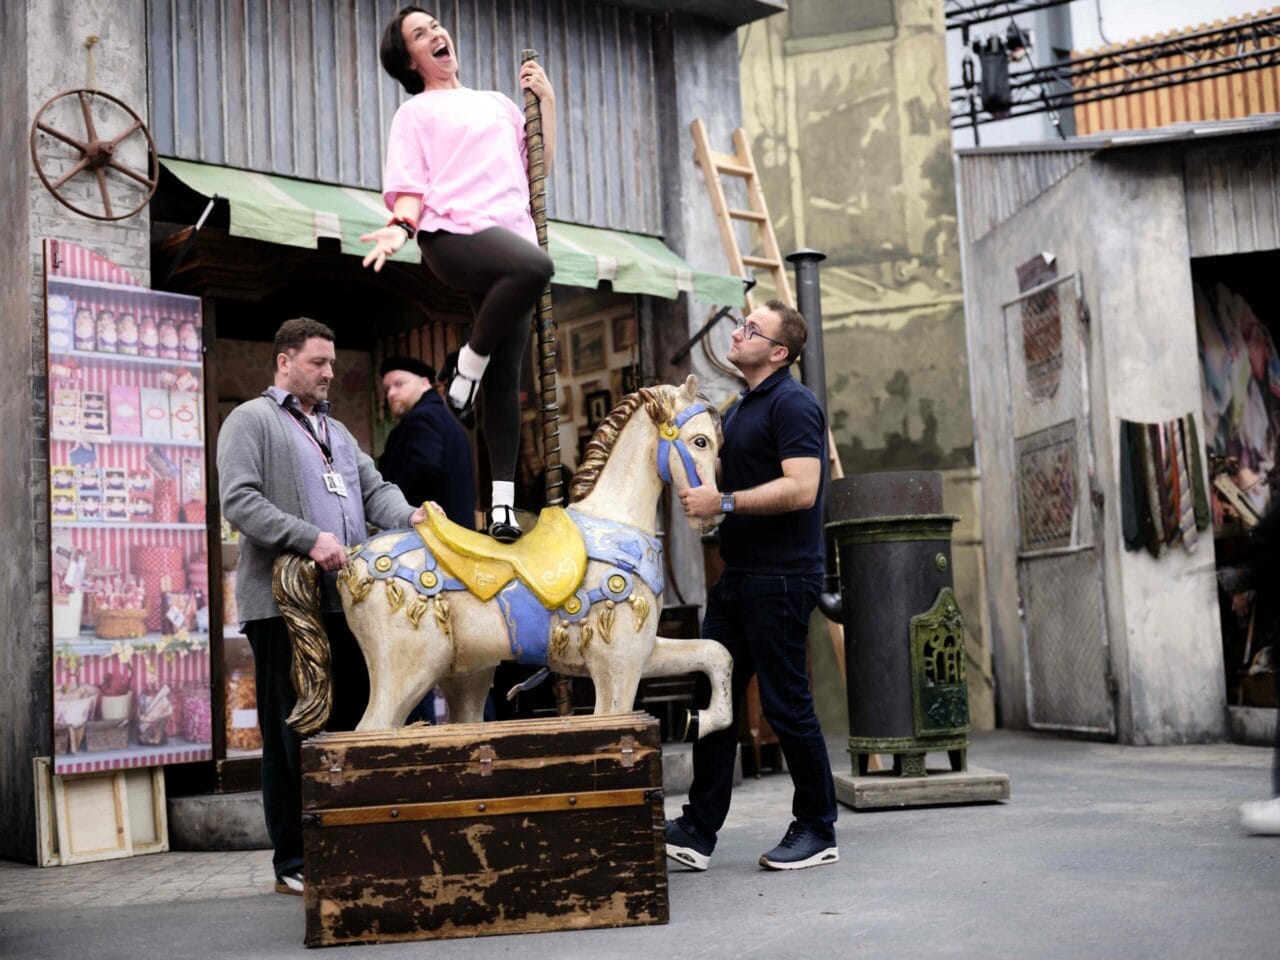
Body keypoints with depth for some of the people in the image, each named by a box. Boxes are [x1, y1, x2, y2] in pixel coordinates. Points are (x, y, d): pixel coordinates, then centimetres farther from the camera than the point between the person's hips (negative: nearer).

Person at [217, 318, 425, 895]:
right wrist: (309, 538, -21)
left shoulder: (336, 431, 25)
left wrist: (407, 517, -6)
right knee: (292, 736, -1)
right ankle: (294, 863, 7)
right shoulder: (252, 421, 1)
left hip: (345, 601, 7)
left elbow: (373, 489, 17)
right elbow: (238, 500, -11)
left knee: (350, 727, 7)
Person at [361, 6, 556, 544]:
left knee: (506, 380, -3)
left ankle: (502, 504, -4)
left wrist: (546, 101, 21)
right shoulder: (416, 112, 16)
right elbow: (409, 186, 5)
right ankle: (465, 372, -20)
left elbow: (540, 162, 27)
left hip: (509, 239, 5)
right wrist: (400, 227, -15)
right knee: (536, 266, -38)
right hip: (452, 233, -5)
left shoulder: (497, 104, 30)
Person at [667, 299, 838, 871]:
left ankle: (818, 830, 12)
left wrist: (723, 502, -22)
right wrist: (697, 487, 12)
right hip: (738, 574, 10)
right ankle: (699, 829, 12)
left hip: (780, 577, -10)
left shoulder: (792, 404, -11)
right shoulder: (740, 409, 19)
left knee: (786, 704, -2)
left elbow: (801, 488, -22)